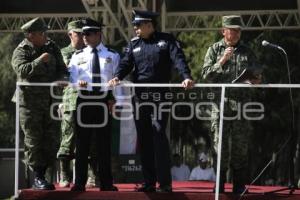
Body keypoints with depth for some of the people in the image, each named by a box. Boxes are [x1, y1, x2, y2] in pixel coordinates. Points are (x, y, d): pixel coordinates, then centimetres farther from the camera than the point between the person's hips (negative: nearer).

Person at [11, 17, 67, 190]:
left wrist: (60, 78, -5)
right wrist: (40, 61, -22)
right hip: (30, 103, -5)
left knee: (51, 141, 6)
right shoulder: (21, 51, -6)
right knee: (34, 141, -2)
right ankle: (38, 178, 2)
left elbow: (61, 68, 15)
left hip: (50, 101, 5)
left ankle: (42, 175, 16)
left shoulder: (51, 47, 10)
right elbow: (22, 70, -24)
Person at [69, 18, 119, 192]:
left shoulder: (112, 55, 8)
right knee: (82, 143, 1)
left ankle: (106, 183, 7)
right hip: (83, 101, 1)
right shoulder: (78, 56, 9)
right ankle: (80, 183, 5)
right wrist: (78, 83, -21)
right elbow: (71, 78, 2)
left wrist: (114, 98, -5)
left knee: (104, 144, 2)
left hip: (103, 101, 0)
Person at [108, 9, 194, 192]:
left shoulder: (166, 40, 1)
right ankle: (149, 182, 11)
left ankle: (165, 182, -9)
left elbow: (178, 59, -10)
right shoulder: (134, 44, 14)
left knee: (158, 133, -12)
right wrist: (117, 77, -15)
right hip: (140, 96, 5)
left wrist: (186, 77, -27)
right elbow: (126, 63, 5)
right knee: (144, 138, 6)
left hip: (160, 96, -5)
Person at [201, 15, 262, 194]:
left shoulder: (247, 51, 14)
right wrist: (222, 61, -11)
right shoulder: (214, 50, 9)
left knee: (241, 146, 1)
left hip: (241, 103, 2)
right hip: (220, 102, -2)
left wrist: (256, 79, -4)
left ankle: (239, 186, 6)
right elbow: (206, 74, 1)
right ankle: (219, 185, 4)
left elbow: (257, 74, 18)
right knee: (220, 145, -2)